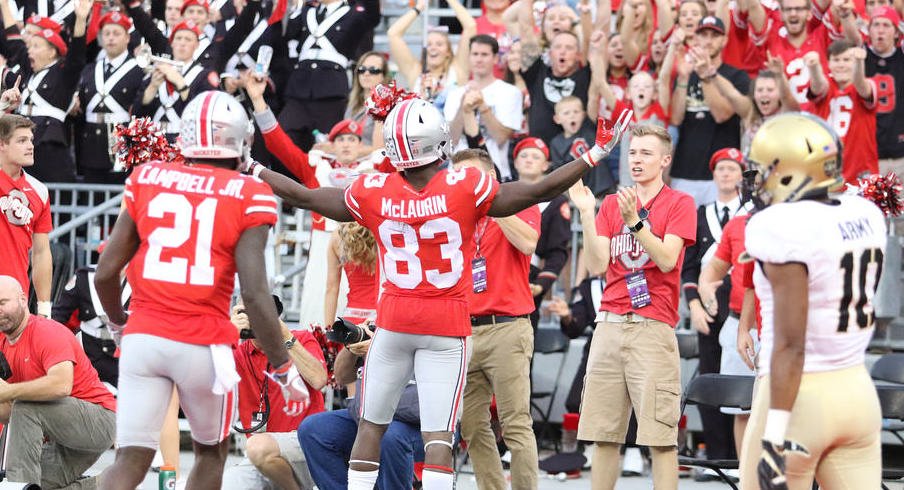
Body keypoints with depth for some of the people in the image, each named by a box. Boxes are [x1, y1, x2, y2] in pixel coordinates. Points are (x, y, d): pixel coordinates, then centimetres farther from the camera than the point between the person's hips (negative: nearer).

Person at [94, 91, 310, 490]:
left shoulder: (147, 180, 5)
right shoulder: (247, 198, -5)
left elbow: (106, 274, 7)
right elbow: (254, 295, -12)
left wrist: (119, 323, 27)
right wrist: (284, 369, -4)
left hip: (143, 337, 2)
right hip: (203, 344, -2)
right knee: (211, 451, 21)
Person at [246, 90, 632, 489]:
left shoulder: (373, 193, -7)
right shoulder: (466, 189, -13)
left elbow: (305, 197, 6)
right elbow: (541, 190, -12)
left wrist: (256, 171, 21)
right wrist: (595, 155, -3)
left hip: (393, 322, 2)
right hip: (447, 328, -2)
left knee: (371, 425, 13)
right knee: (438, 434, -4)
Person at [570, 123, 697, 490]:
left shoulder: (679, 204, 4)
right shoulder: (611, 204, 16)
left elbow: (667, 260, -9)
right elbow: (597, 265, 5)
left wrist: (634, 221, -19)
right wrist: (586, 215, -5)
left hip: (652, 328, -4)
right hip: (609, 325, 4)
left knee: (660, 436, -8)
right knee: (603, 433, 4)